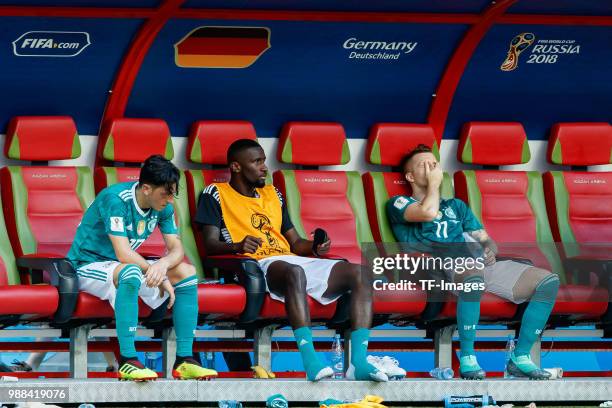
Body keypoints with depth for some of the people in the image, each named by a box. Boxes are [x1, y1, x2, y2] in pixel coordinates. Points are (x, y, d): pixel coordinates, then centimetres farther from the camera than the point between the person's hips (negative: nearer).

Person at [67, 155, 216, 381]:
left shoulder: (163, 207, -3)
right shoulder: (115, 199, -26)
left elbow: (176, 249, -4)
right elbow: (123, 254, -31)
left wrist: (163, 264, -28)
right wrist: (161, 278, -24)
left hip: (128, 265, 8)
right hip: (88, 267, -8)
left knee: (187, 272, -7)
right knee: (131, 272, -40)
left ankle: (184, 360, -12)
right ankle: (127, 361, -41)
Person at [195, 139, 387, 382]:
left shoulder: (273, 194, 30)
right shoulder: (216, 194, 11)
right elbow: (210, 245, -1)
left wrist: (315, 249, 4)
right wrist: (237, 246, -23)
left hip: (292, 260, 7)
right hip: (257, 264, -7)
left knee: (360, 274, -16)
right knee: (295, 273, -43)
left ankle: (358, 362, -31)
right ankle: (311, 363, -54)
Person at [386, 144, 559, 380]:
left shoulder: (456, 206, 35)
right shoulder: (399, 204, 15)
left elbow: (485, 239, 27)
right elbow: (428, 212, -8)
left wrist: (489, 249, 3)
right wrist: (434, 183, 10)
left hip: (483, 263, 6)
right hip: (440, 268, -6)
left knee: (549, 282, -13)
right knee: (473, 271, -44)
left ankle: (521, 358, -12)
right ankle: (467, 359, -35)